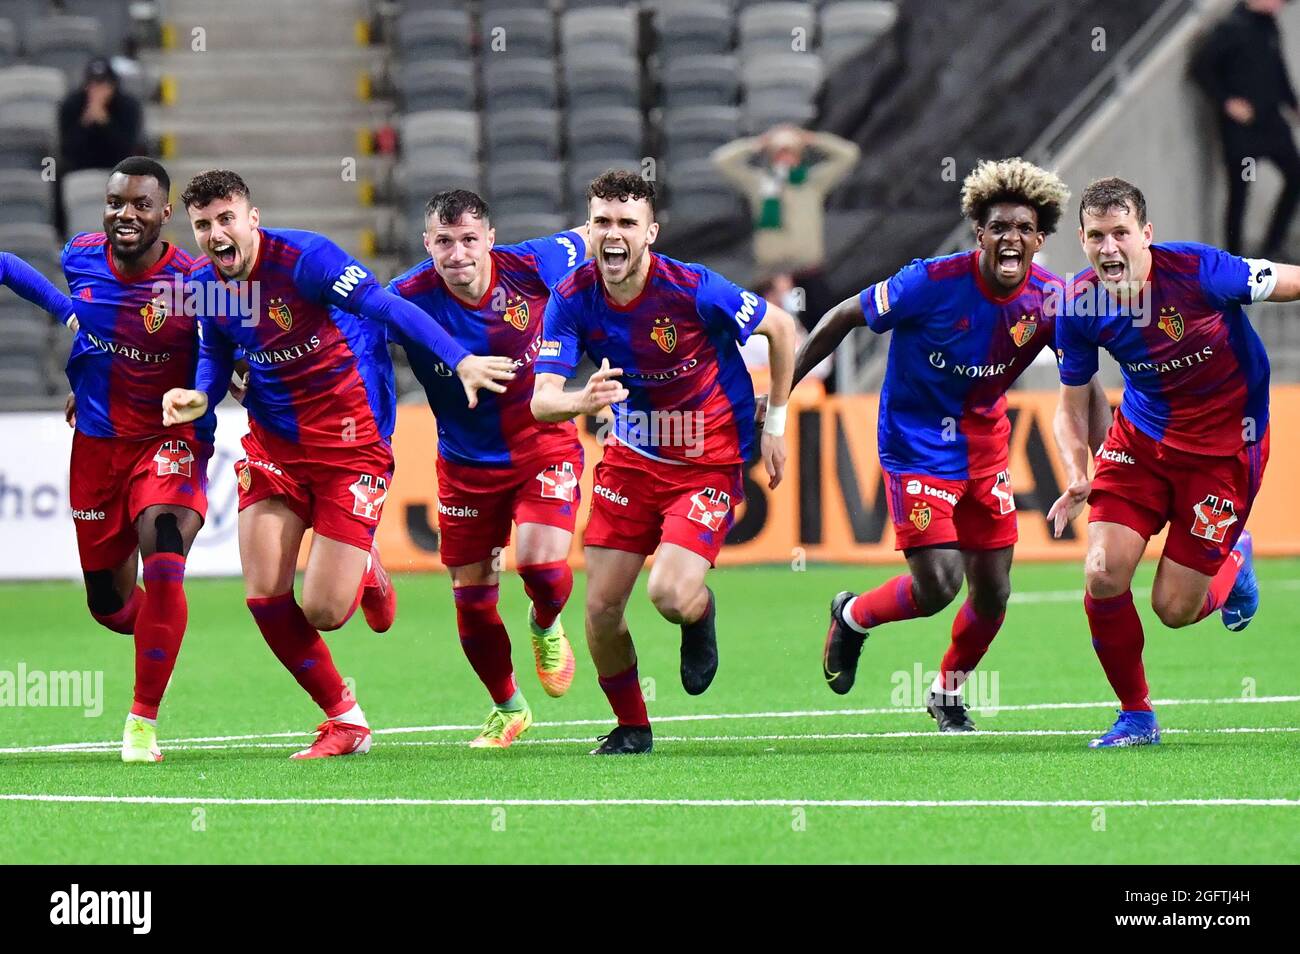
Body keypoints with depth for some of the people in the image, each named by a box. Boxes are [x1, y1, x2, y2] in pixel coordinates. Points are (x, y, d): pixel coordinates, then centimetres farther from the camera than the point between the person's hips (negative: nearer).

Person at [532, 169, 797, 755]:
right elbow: (540, 400, -19)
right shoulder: (573, 300, -13)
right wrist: (582, 402, -43)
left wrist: (775, 425, -3)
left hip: (710, 460, -4)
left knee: (671, 596, -22)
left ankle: (700, 616, 18)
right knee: (601, 608, -3)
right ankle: (631, 729, 22)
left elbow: (781, 328, -6)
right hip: (631, 458, 4)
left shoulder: (693, 289, -22)